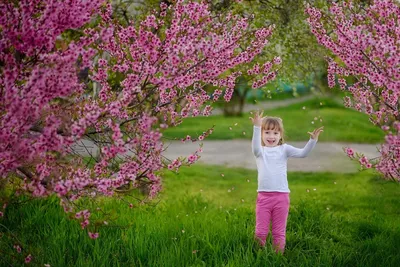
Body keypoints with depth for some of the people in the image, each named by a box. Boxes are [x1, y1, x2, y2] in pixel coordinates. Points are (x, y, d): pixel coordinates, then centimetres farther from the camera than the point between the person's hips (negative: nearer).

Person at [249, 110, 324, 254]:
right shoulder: (260, 151, 3)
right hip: (263, 196, 0)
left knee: (279, 232, 8)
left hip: (281, 196, 0)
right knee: (260, 232, 5)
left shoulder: (284, 149, 7)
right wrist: (257, 127, -35)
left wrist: (313, 139, -18)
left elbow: (302, 153, -3)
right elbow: (255, 146, -20)